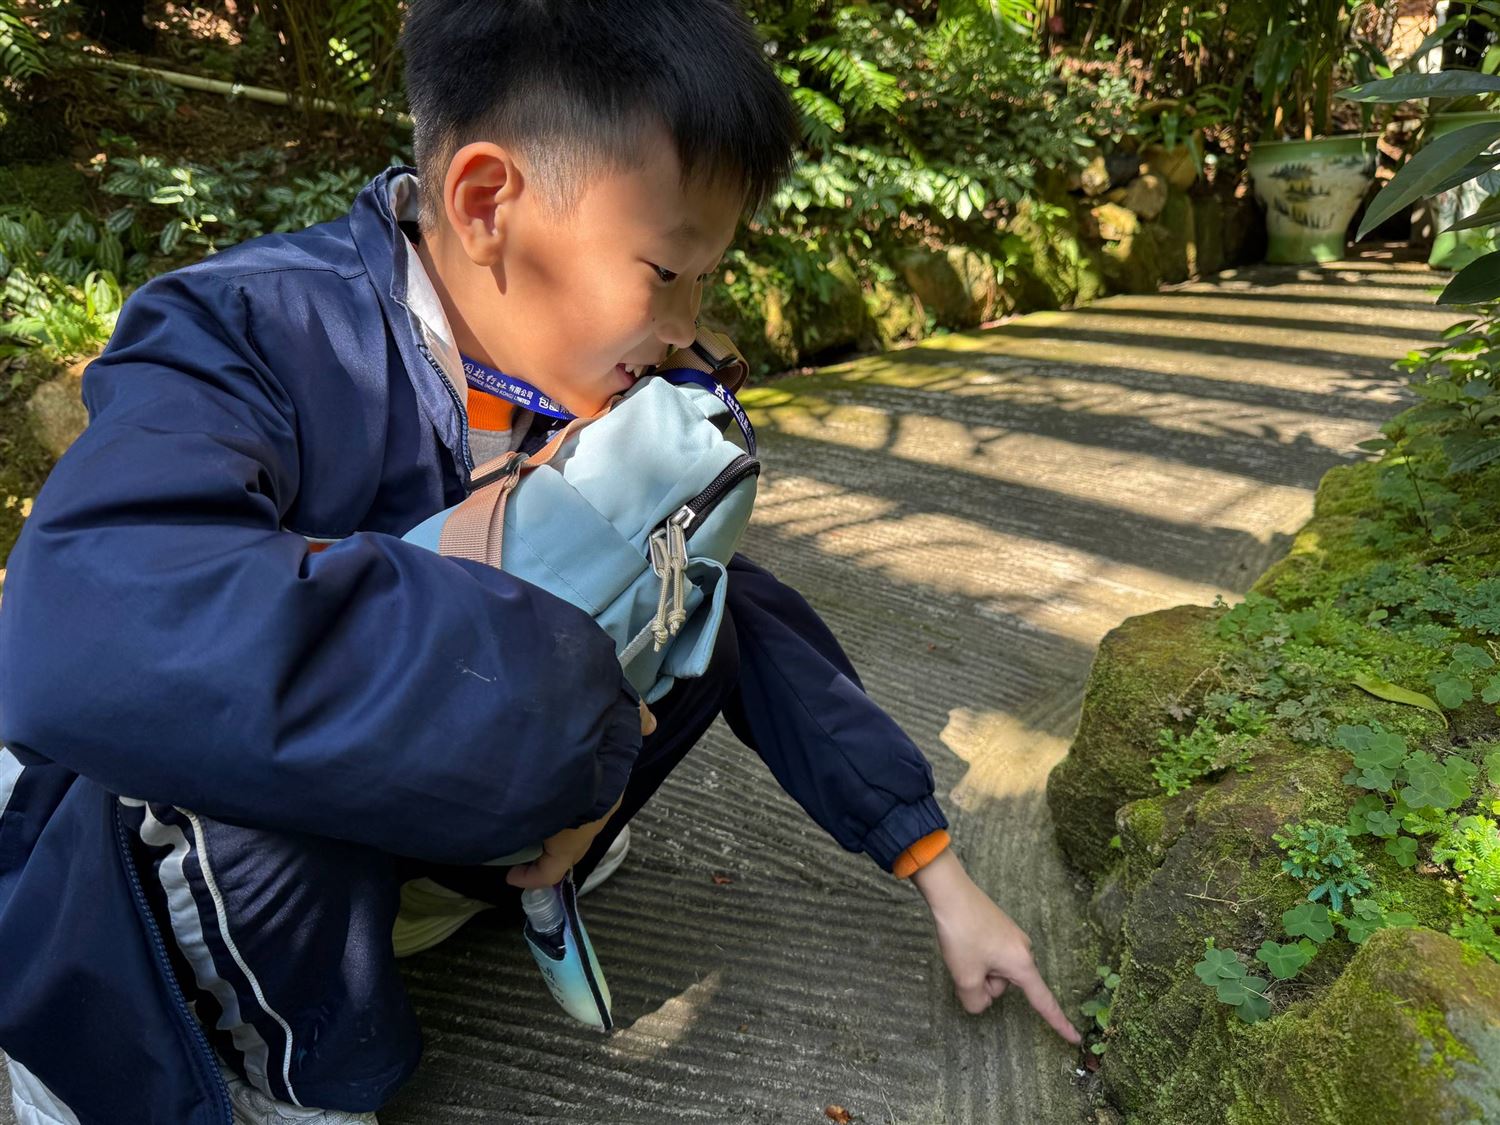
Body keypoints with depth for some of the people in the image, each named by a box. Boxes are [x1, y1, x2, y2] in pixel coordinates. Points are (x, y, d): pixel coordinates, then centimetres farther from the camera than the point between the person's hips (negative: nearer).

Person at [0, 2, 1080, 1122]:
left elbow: (753, 621, -4)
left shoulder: (586, 391, -10)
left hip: (418, 792, 4)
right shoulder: (245, 336, -28)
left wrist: (937, 871, -4)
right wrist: (556, 697, -42)